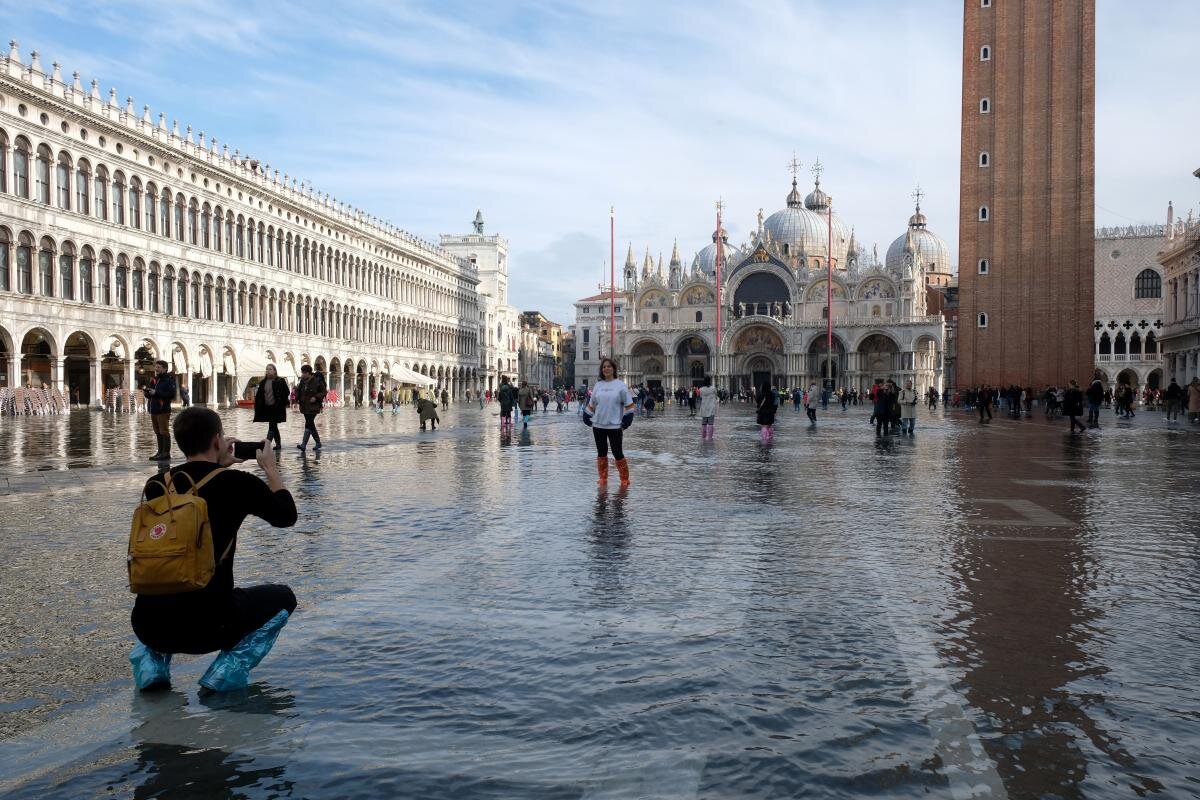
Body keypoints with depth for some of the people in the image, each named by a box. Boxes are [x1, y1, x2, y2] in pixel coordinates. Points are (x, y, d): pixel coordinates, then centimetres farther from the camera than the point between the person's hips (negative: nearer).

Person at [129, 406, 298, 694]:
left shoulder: (156, 485, 7)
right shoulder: (238, 483, -5)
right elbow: (287, 516, 11)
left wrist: (217, 465, 31)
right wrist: (270, 468, 23)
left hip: (147, 626, 5)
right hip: (206, 626, -5)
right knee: (282, 597, 22)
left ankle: (151, 662, 17)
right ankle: (228, 672, 4)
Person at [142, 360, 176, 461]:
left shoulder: (169, 380, -6)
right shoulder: (153, 380, 17)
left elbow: (171, 395, -17)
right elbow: (150, 395, 23)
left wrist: (156, 393, -20)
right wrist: (146, 393, 0)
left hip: (163, 410, -8)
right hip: (153, 409, 8)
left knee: (164, 431, -6)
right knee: (158, 432, 12)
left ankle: (166, 452, -3)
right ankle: (160, 451, 19)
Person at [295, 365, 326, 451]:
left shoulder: (317, 381, -9)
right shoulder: (302, 381, 10)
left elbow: (323, 392, -4)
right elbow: (299, 390, 22)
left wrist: (316, 397, -17)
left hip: (313, 407, -7)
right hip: (305, 407, 7)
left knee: (308, 424, -14)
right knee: (311, 425, 12)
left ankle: (303, 445, -17)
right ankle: (318, 443, 24)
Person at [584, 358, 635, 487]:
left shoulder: (620, 385, -3)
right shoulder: (598, 385, 8)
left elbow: (629, 405, -2)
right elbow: (591, 405, 16)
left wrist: (625, 423, -7)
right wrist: (588, 419, 8)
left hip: (614, 426, -4)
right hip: (598, 426, 4)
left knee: (618, 453, -2)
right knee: (601, 453, 10)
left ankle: (624, 480, 10)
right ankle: (603, 479, 20)